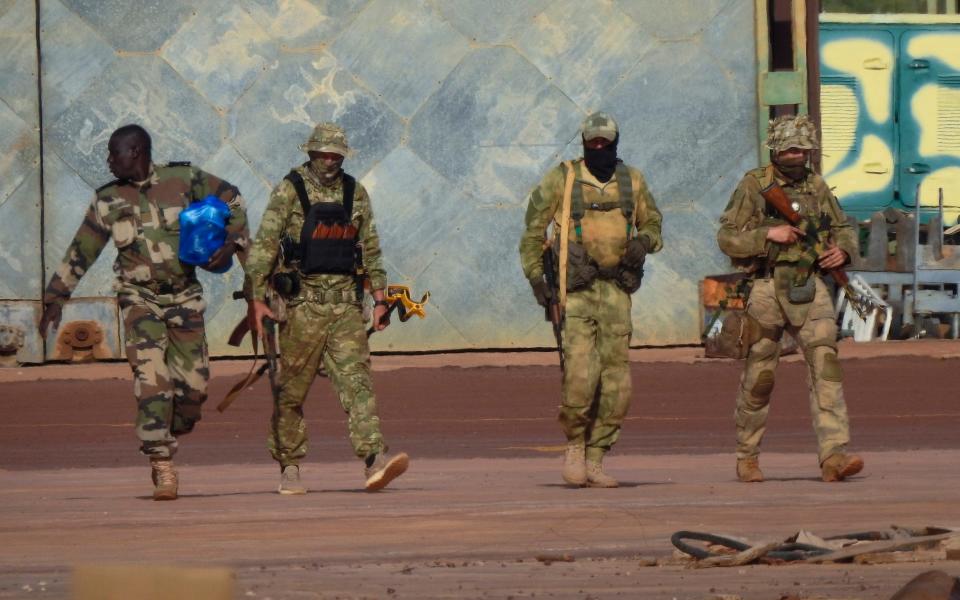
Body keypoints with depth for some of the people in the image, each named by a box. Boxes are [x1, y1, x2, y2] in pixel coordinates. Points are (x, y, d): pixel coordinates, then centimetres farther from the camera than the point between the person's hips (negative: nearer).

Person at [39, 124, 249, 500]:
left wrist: (232, 244, -5)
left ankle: (166, 438, 26)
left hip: (184, 297, 1)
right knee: (152, 379, -16)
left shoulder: (183, 179, -1)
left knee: (194, 384, -1)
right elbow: (80, 251, 9)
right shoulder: (108, 200, 2)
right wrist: (56, 297, 9)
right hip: (140, 298, -1)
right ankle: (162, 469, -17)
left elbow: (232, 200, 10)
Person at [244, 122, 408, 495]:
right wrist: (256, 299, -13)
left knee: (356, 379, -10)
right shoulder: (290, 191, -2)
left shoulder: (355, 194, 11)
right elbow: (264, 245, -6)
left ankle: (374, 459, -21)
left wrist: (380, 299, 13)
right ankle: (289, 469, 14)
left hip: (346, 300, 3)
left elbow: (371, 249, 18)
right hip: (303, 301, -3)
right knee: (292, 388, 3)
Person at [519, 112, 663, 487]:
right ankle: (574, 446, 6)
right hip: (576, 288, -3)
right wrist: (535, 277, -4)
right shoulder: (561, 180, 1)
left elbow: (652, 222, 23)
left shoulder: (632, 182, 10)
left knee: (617, 383, -1)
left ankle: (594, 460, 8)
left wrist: (645, 241, 0)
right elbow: (533, 230, 6)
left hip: (616, 288, 3)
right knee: (581, 374, -15)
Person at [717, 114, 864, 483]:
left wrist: (842, 250, 0)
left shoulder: (817, 187, 12)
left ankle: (834, 455, -21)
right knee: (759, 377, 5)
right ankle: (747, 457, 22)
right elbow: (727, 238, -5)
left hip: (809, 289, 3)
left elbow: (844, 229, 22)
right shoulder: (754, 186, -1)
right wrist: (768, 234, -17)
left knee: (825, 363, -14)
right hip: (765, 289, -3)